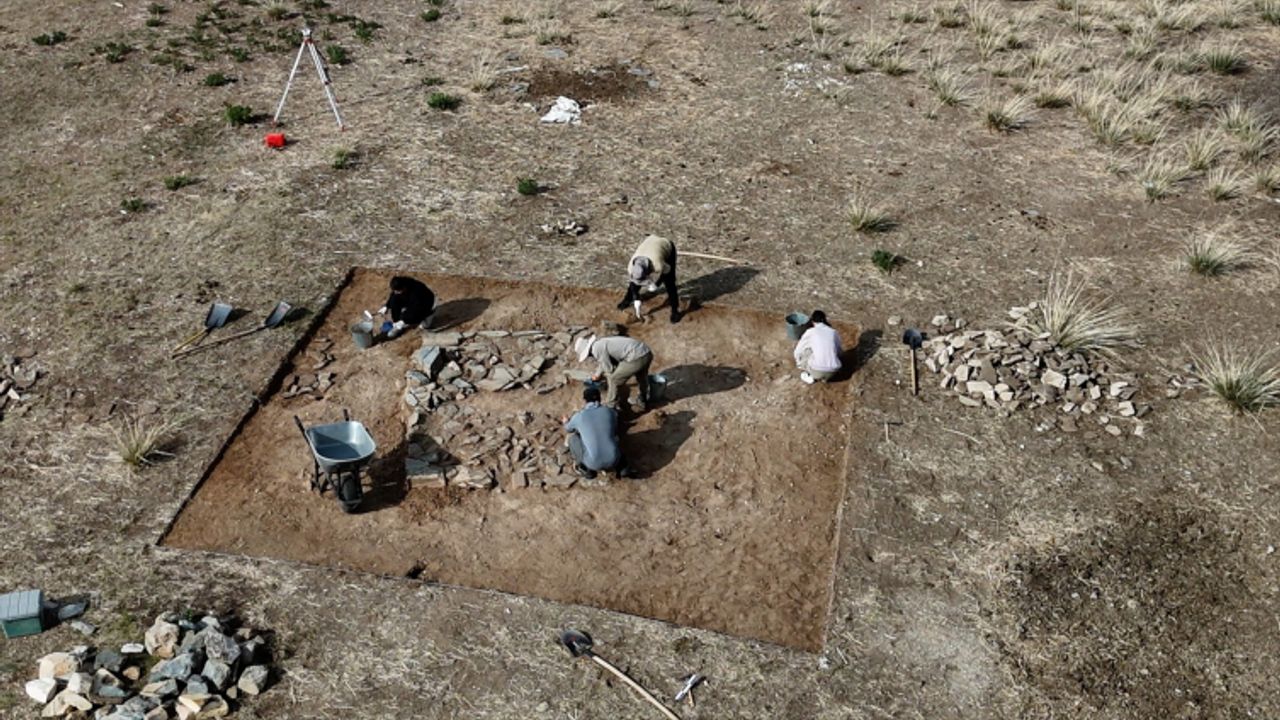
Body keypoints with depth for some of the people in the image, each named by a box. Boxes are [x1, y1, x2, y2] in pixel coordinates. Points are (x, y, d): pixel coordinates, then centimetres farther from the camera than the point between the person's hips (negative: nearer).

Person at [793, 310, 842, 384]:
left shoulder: (810, 332, 3)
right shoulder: (834, 332, 11)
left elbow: (798, 351, 14)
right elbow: (839, 351, 25)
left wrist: (800, 365, 33)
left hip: (817, 371, -3)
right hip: (833, 371, 3)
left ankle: (809, 376, 16)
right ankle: (823, 377, 19)